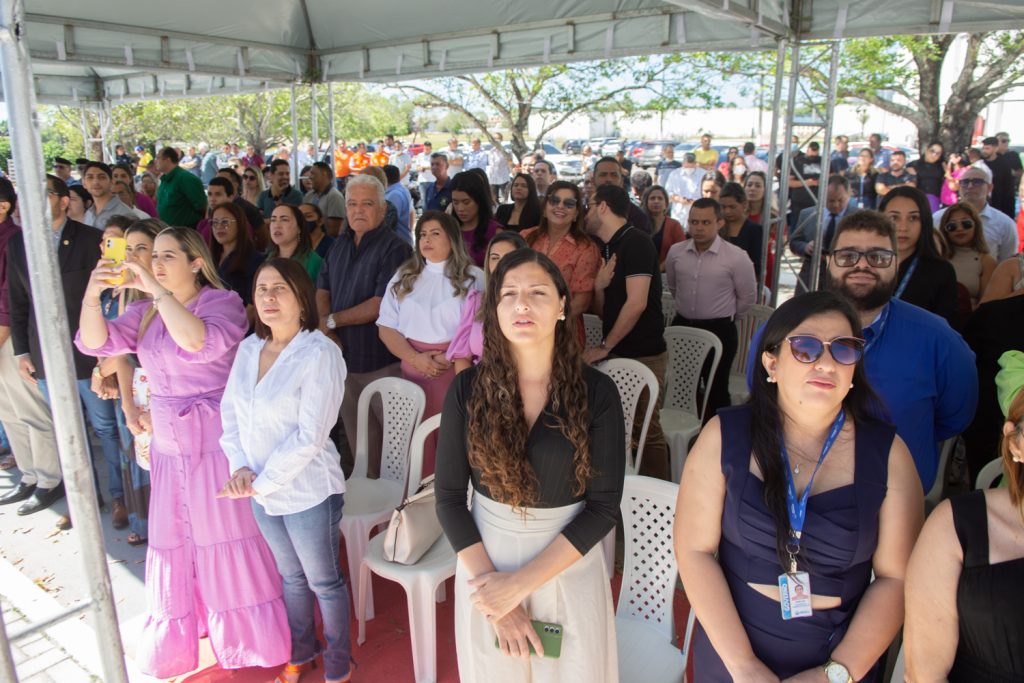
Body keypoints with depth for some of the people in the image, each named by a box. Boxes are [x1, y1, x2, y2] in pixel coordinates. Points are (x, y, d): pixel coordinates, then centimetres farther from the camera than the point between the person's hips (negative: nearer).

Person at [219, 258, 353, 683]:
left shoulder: (320, 354, -20)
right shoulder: (249, 348, 1)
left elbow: (309, 437, -22)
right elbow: (230, 411, 7)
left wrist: (261, 483, -17)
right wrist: (240, 467, -6)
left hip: (308, 492, -6)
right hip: (262, 492, 6)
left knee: (323, 582, 13)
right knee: (291, 577, 25)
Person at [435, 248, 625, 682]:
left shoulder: (597, 392, -12)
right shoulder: (468, 389, -9)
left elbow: (603, 508, -12)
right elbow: (449, 497, -6)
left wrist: (521, 583, -17)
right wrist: (493, 592, -12)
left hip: (570, 566, -1)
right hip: (485, 565, 1)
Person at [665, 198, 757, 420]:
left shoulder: (736, 257, -14)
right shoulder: (676, 252, -2)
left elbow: (748, 297, -3)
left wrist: (725, 317, 8)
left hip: (719, 331, -4)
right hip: (682, 326, 4)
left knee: (716, 389, 9)